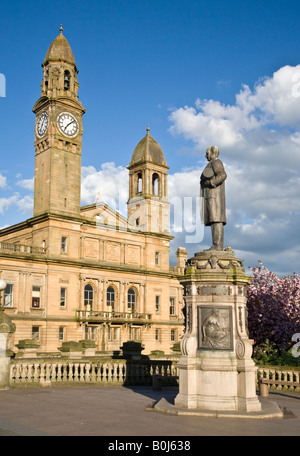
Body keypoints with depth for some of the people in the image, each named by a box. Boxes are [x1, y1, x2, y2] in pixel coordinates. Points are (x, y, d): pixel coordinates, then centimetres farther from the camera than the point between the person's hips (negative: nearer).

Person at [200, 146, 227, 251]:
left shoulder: (215, 162, -4)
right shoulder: (212, 164, 27)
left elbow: (223, 175, -20)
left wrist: (211, 182, -16)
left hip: (214, 195, -10)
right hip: (212, 197, 10)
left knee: (216, 220, -16)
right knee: (215, 220, 2)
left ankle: (217, 245, -22)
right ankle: (218, 245, -2)